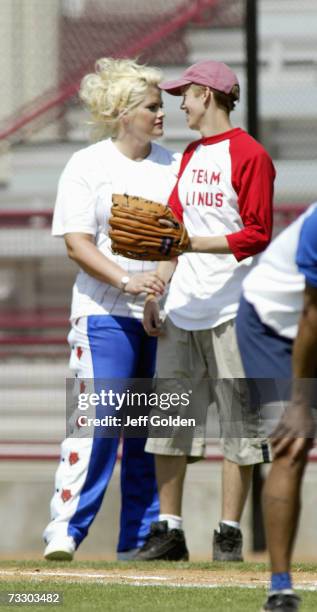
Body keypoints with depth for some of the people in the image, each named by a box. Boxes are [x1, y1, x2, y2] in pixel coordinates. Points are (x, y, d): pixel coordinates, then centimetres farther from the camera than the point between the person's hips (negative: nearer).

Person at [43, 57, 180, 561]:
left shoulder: (171, 164, 13)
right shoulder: (87, 166, 0)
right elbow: (77, 243, -7)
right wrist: (126, 280, -21)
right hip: (105, 312, -5)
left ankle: (140, 537, 10)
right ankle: (65, 529, -12)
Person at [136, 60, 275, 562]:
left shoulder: (249, 155, -7)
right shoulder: (190, 156, 18)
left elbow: (257, 236, -13)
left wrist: (192, 243, -21)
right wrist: (155, 290, 11)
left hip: (231, 309, -8)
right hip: (182, 309, 8)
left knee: (238, 420, -3)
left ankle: (229, 533, 1)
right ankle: (168, 530, 8)